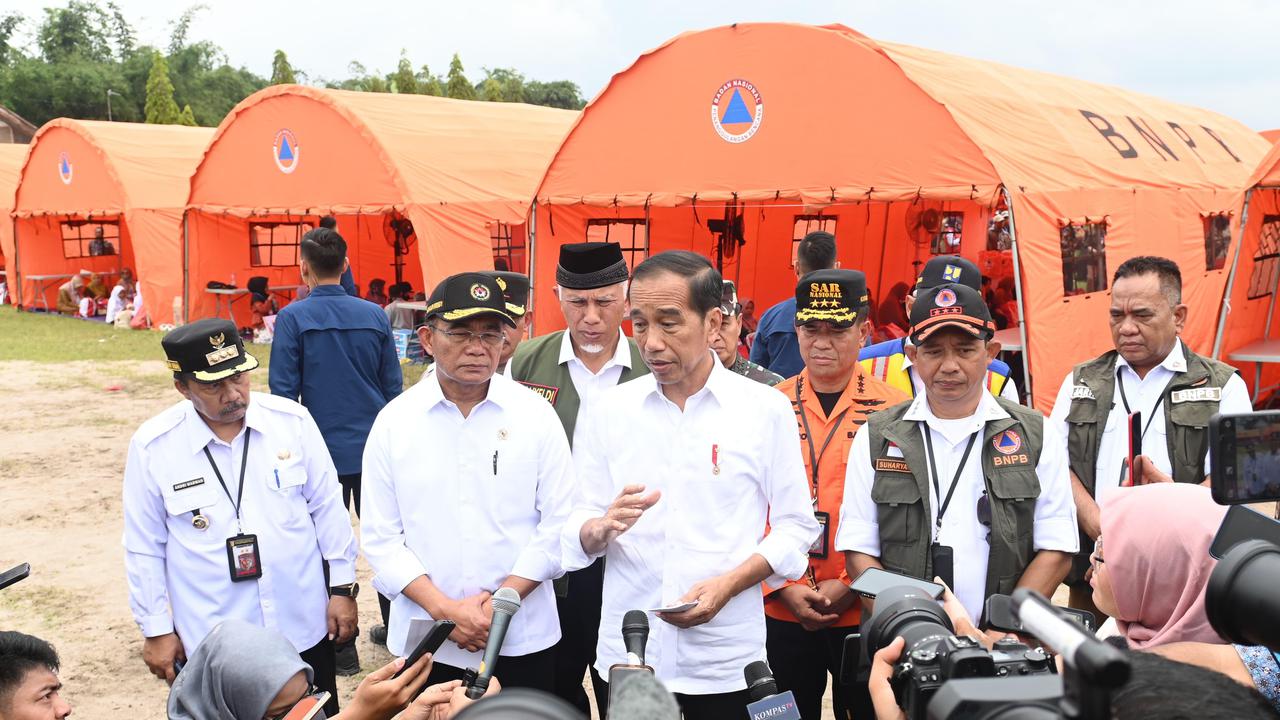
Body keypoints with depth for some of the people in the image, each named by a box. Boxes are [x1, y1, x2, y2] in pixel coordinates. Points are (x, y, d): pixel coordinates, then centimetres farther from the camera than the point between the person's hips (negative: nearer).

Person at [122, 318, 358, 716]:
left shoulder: (293, 420, -8)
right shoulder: (152, 447, -11)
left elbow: (327, 508, 1)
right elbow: (145, 547, -2)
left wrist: (342, 588, 2)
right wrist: (156, 629, 1)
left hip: (304, 628, 2)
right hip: (211, 644, -1)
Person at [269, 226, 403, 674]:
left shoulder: (293, 318, -9)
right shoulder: (374, 315, 1)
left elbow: (283, 393, -8)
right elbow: (393, 388, 6)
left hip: (323, 452, -3)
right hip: (375, 449, 3)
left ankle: (341, 649, 13)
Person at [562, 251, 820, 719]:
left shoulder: (765, 409, -2)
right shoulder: (607, 412, 2)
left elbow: (796, 526, -1)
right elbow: (575, 536, 2)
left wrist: (728, 584, -14)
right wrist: (603, 527, -20)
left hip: (725, 659, -1)